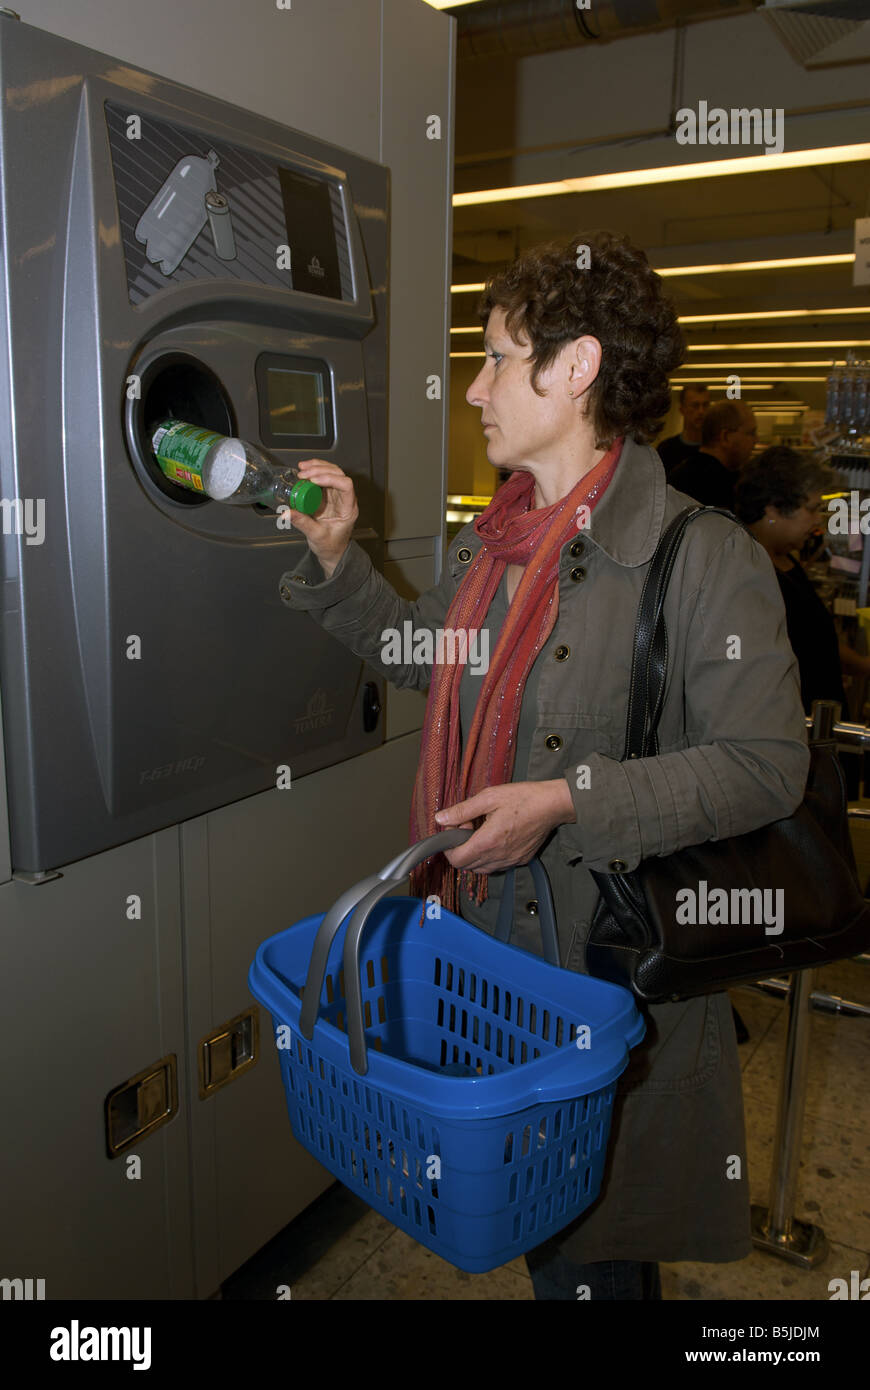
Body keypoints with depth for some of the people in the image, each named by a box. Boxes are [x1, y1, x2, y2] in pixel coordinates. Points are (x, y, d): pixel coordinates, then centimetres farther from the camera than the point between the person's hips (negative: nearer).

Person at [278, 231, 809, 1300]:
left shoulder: (703, 557, -18)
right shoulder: (488, 546, 5)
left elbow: (765, 766, -18)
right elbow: (424, 657, 21)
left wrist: (567, 801, -25)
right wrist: (336, 558, 12)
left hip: (610, 964, -6)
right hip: (477, 931, 7)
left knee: (590, 1248, 14)